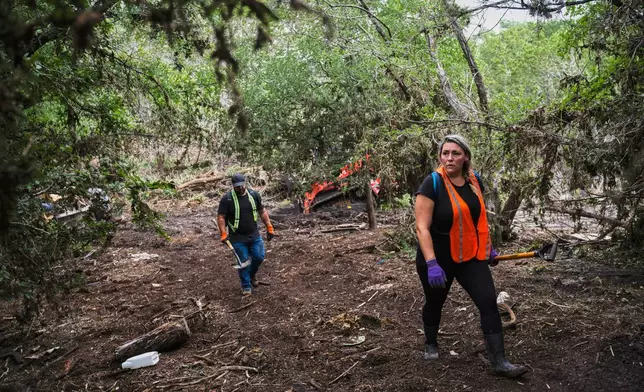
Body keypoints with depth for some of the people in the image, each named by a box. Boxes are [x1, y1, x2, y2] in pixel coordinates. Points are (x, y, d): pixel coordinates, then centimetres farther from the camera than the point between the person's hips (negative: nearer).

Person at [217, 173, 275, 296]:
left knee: (259, 257, 4)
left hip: (254, 235, 3)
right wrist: (223, 233, -18)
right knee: (243, 262, 1)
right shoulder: (227, 198, -11)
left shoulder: (254, 195, 1)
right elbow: (221, 217, -9)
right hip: (237, 238, -3)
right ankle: (246, 287, 17)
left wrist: (269, 227, 5)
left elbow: (262, 211, 9)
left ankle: (252, 274, 36)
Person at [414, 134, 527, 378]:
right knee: (435, 303, 16)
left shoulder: (474, 181, -1)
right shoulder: (432, 184, -19)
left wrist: (488, 247, 17)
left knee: (489, 303, -5)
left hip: (470, 256, 4)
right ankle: (430, 344, 43)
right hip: (438, 258, -4)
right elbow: (422, 227, -24)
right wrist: (431, 263, -31)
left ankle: (499, 363, 3)